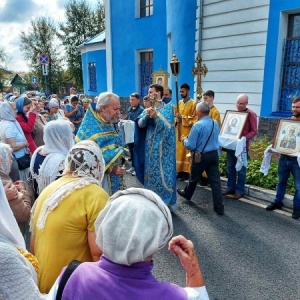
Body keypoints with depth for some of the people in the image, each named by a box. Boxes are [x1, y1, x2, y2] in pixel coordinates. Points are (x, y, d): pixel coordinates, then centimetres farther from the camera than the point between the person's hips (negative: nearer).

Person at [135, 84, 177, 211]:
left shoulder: (168, 108, -5)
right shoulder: (148, 108, 9)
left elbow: (168, 126, -15)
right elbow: (140, 124, -3)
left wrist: (156, 116, -25)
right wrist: (146, 115, -22)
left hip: (163, 147, -5)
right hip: (150, 147, 5)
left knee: (164, 174, 0)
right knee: (151, 173, 12)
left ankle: (168, 201, 14)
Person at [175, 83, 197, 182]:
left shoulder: (193, 103, -5)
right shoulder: (179, 103, 13)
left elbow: (194, 118, -10)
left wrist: (182, 117, -17)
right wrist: (177, 118, -5)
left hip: (188, 132, -6)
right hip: (179, 130, 6)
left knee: (186, 151, -4)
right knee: (179, 151, 6)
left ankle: (186, 172, 2)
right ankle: (180, 170, 13)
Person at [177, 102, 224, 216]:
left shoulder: (198, 125, -20)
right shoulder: (216, 123, 4)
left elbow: (190, 146, -20)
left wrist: (184, 140, 2)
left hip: (201, 156, -6)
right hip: (214, 154, 6)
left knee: (194, 178, 18)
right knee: (215, 180, 6)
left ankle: (187, 194, 44)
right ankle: (219, 207, 9)